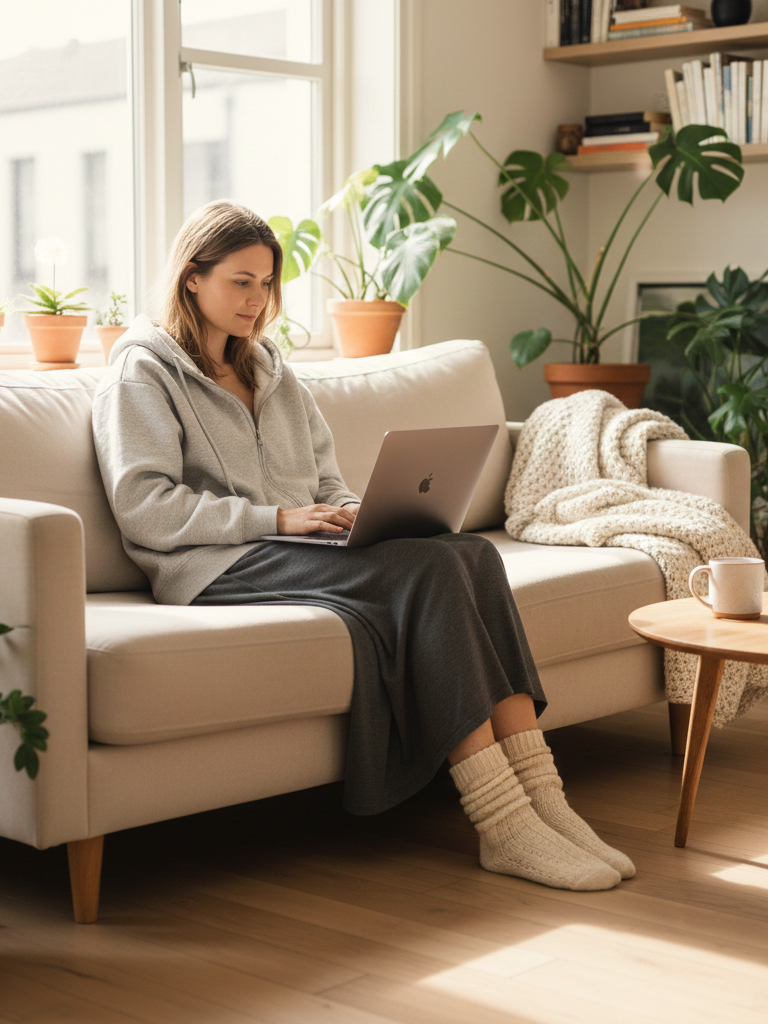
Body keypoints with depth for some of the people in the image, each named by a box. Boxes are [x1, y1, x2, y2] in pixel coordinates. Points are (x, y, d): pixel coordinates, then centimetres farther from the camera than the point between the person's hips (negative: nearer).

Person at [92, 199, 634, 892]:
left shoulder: (270, 370, 28)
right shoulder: (142, 372, 6)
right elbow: (144, 508, -8)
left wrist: (356, 513, 0)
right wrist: (276, 517, -15)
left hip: (301, 553, 7)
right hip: (219, 571, -6)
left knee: (474, 551, -24)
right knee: (430, 569, -30)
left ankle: (540, 799, -31)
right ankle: (503, 823, -34)